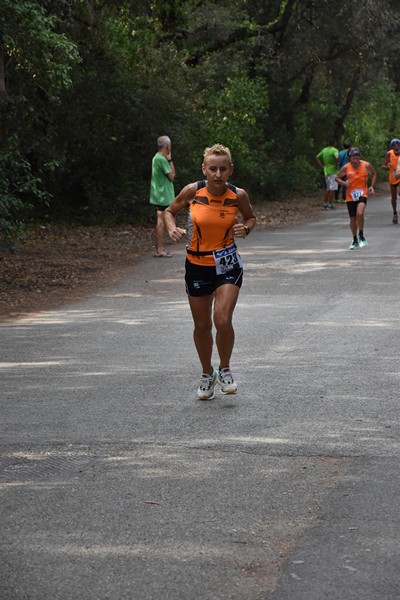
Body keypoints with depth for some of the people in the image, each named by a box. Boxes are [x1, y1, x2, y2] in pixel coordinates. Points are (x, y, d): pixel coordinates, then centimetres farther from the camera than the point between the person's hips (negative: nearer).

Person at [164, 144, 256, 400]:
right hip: (197, 265, 1)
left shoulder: (238, 195, -11)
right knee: (202, 326, 10)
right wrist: (173, 229, -15)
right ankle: (207, 374, 34)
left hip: (227, 265, -1)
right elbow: (170, 211, 5)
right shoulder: (192, 191, -12)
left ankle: (225, 370, 10)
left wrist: (245, 228, -13)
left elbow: (251, 217, 9)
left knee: (223, 320, -17)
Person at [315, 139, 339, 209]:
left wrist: (322, 166, 13)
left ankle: (325, 203, 17)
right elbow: (336, 157, -31)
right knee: (333, 188, -3)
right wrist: (336, 165, -15)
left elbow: (317, 157, 15)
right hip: (333, 171, -7)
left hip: (326, 171, 7)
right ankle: (330, 204, -4)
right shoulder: (335, 150, -11)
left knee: (328, 188, 17)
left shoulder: (324, 150, 10)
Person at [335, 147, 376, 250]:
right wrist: (344, 183, -15)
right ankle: (355, 240, 26)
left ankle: (361, 235, -5)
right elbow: (337, 177, 5)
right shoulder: (346, 168, -8)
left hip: (362, 194, -1)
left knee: (360, 213, -26)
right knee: (353, 219, 6)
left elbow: (374, 174, 13)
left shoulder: (366, 166, -7)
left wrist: (372, 186, 1)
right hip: (350, 196, 1)